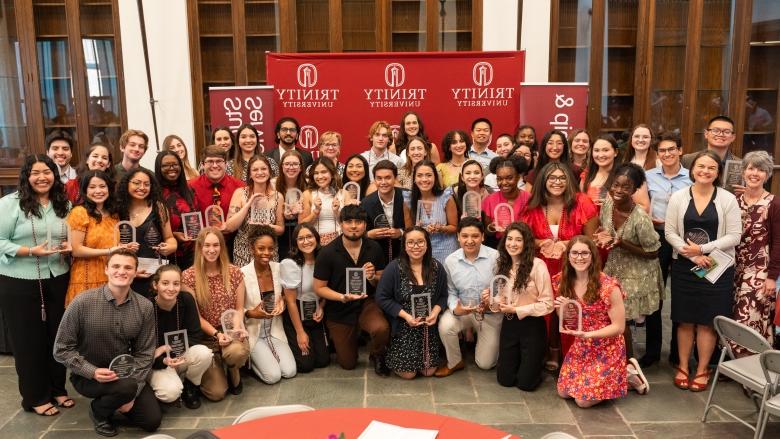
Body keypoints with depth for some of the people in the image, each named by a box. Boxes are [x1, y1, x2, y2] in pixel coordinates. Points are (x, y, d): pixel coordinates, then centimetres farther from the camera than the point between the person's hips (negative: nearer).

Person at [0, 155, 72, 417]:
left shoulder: (64, 205, 7)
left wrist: (69, 248, -4)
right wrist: (31, 251, -21)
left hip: (57, 281, 4)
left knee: (58, 336, 10)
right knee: (28, 340, 6)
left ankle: (57, 389, 28)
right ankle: (35, 397, 21)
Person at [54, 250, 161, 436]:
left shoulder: (145, 307, -10)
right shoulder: (83, 302, -18)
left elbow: (144, 353, -4)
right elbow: (62, 349, -11)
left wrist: (132, 394, -12)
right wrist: (93, 372, -24)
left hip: (125, 373, 3)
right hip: (88, 375, -3)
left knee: (152, 421, -6)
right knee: (127, 386, -32)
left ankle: (121, 398, 22)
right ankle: (98, 409, 1)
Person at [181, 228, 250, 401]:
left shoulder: (234, 273, 0)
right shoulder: (188, 276, -7)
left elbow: (239, 308, 6)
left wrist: (237, 328, -14)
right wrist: (216, 334, -18)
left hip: (230, 333, 2)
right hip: (204, 337, -1)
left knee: (237, 352, -37)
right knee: (217, 392, -16)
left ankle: (234, 374, 3)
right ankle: (213, 370, 22)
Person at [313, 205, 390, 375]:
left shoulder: (374, 248, -9)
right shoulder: (327, 253, -17)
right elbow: (319, 288, -10)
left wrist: (372, 278, -21)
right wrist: (343, 297, -26)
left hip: (366, 302, 1)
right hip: (339, 311, -1)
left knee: (381, 328, -33)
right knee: (348, 364, 9)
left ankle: (377, 356, 4)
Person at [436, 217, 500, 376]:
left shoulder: (495, 257, -19)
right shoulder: (450, 260, -10)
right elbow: (451, 292, -3)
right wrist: (455, 308, -22)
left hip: (491, 313, -1)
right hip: (463, 309, 1)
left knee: (485, 363, 5)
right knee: (445, 326, -31)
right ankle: (454, 362, 0)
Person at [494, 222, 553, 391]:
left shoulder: (537, 265, -18)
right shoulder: (502, 264, 3)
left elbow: (547, 304, -17)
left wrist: (517, 310, -18)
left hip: (532, 326, -5)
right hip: (509, 324, 5)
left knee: (526, 383, 4)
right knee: (505, 380, 11)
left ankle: (535, 362, 34)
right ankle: (519, 359, 40)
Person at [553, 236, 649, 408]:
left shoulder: (608, 286, -22)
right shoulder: (564, 282, -5)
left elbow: (619, 327, -17)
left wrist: (587, 334, -27)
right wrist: (562, 308, -16)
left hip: (606, 349, -6)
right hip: (580, 347, 6)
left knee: (584, 400, -6)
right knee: (563, 392, 5)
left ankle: (627, 374, 12)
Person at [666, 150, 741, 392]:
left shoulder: (728, 199, -3)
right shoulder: (678, 197, 0)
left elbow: (734, 236, -6)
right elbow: (670, 233, -3)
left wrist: (702, 248, -15)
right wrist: (693, 256, -14)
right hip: (684, 266, 1)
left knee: (708, 321, 5)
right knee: (685, 319, 8)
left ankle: (702, 370, 19)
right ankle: (682, 367, 22)